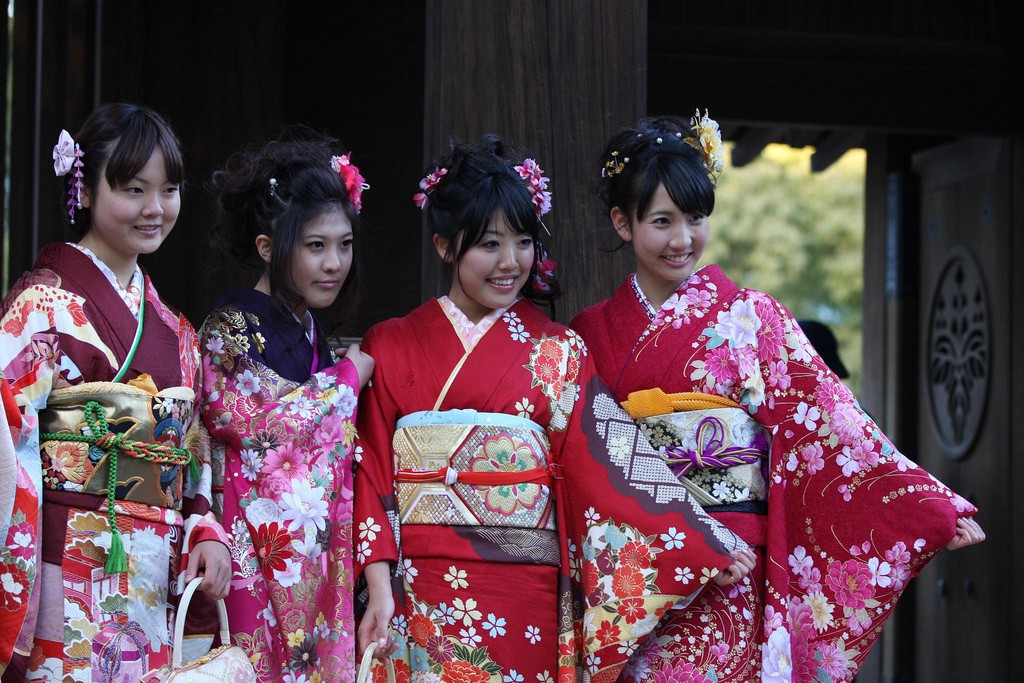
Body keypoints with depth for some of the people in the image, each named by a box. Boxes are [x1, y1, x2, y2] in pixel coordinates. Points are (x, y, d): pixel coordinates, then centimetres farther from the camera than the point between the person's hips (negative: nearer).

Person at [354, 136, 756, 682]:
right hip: (422, 605, 0)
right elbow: (372, 477, 3)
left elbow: (610, 462, -1)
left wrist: (703, 545, -10)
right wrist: (380, 589, -7)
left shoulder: (557, 351, 7)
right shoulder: (390, 347, 6)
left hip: (527, 609, 0)